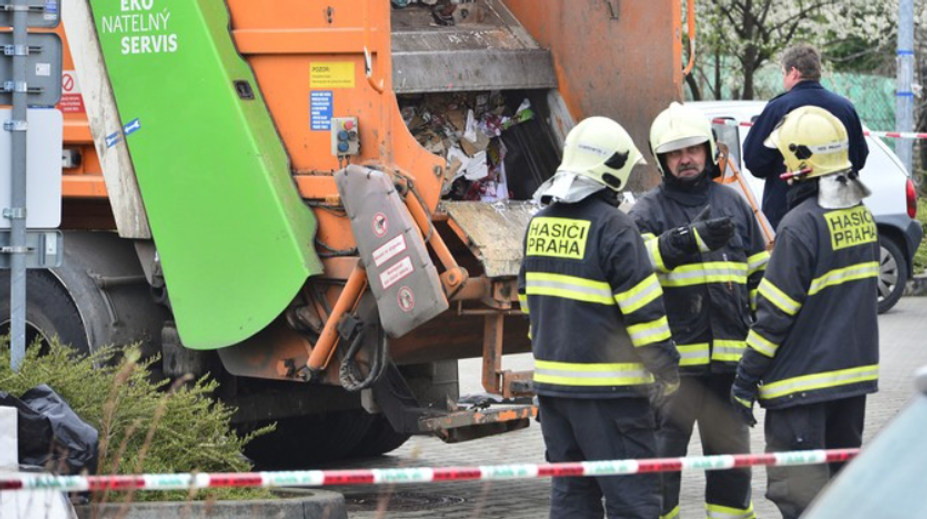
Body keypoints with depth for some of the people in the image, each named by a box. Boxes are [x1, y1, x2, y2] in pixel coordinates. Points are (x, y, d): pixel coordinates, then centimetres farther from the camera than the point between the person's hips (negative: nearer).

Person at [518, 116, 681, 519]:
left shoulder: (540, 224, 9)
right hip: (607, 386, -8)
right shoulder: (612, 228, -14)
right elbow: (643, 308, -14)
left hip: (550, 379, 8)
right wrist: (666, 369, -5)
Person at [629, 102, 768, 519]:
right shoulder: (649, 211, 1)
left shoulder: (733, 204, 14)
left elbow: (759, 277, 20)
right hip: (672, 358, -4)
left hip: (728, 358, 4)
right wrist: (692, 238, -33)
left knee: (731, 458, 12)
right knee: (661, 459, 0)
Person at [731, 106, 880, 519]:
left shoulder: (801, 226, -19)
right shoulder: (861, 215, 5)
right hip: (854, 372, 8)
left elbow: (776, 313, -18)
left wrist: (745, 380, -11)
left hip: (804, 380, -8)